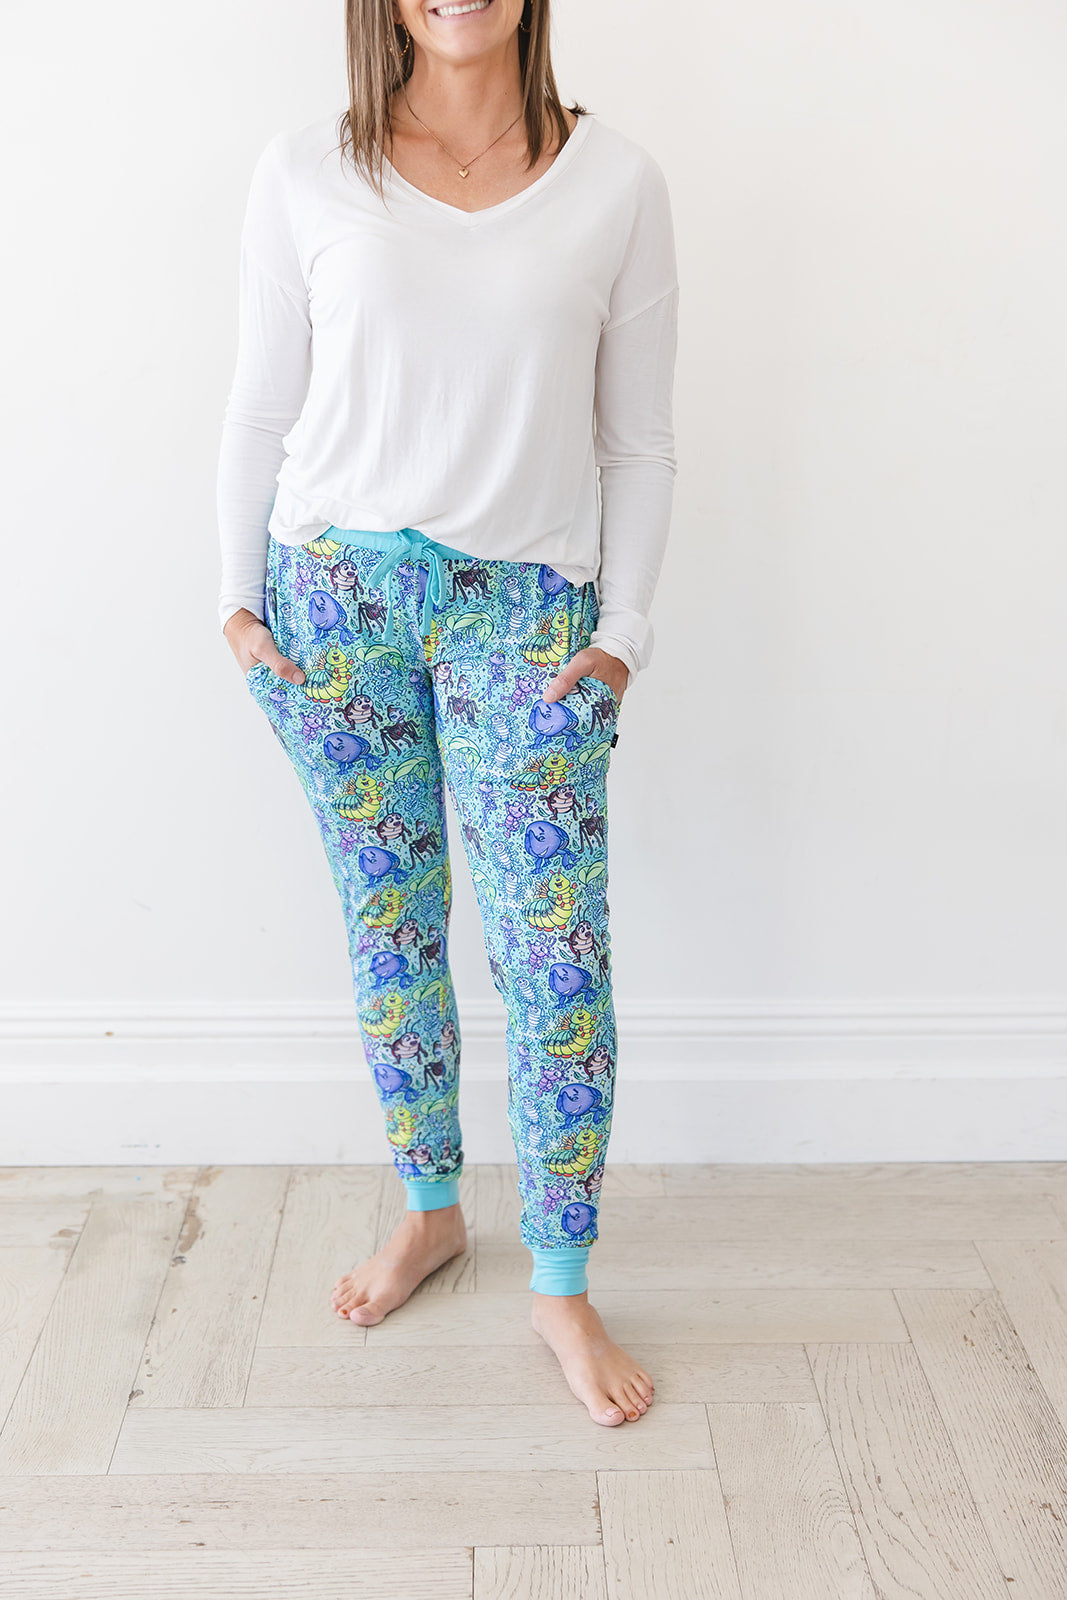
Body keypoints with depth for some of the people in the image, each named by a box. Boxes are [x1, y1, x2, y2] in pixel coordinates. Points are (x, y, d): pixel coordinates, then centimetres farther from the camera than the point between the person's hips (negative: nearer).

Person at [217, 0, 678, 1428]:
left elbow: (638, 443, 3)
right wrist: (241, 593, 3)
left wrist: (622, 630, -3)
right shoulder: (305, 176, 2)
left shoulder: (617, 184, 1)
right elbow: (261, 409, 7)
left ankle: (562, 1287, 16)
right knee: (387, 924, 11)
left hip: (523, 607, -1)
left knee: (556, 951, -3)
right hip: (334, 587, 2)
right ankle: (430, 1212, 32)